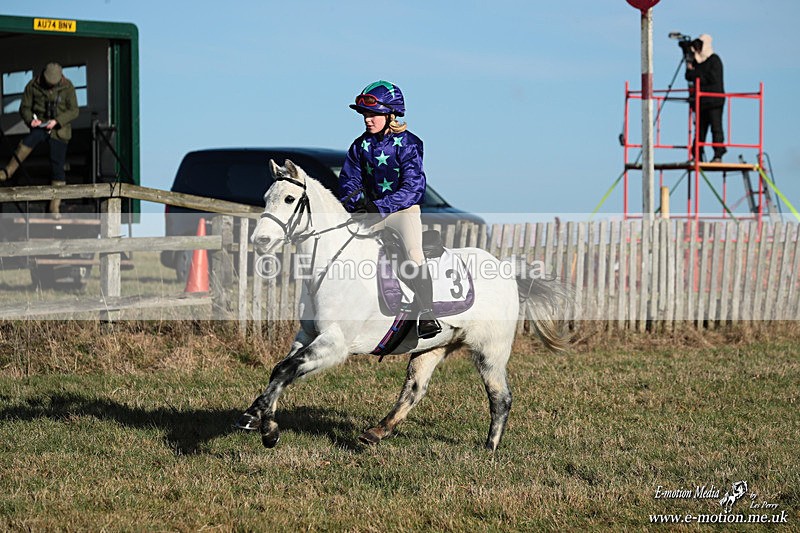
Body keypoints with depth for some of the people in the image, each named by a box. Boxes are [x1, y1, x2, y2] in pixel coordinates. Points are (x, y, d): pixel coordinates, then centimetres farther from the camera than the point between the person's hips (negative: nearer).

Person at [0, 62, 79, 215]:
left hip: (59, 130, 0)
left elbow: (74, 111, -5)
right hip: (40, 126, 0)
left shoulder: (67, 87, -5)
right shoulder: (33, 86, -4)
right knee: (31, 139, -37)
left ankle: (55, 207, 4)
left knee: (57, 166, -4)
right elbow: (24, 108, 3)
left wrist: (57, 121, -20)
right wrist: (31, 119, -19)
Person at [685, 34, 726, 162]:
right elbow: (689, 77, 15)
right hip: (701, 100, 7)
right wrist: (689, 69, -7)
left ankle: (718, 155, -9)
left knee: (716, 127, -8)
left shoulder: (714, 60, -5)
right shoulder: (697, 60, 16)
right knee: (700, 129, 6)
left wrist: (695, 73, -8)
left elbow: (713, 78, -15)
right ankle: (697, 156, 7)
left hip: (714, 100, -7)